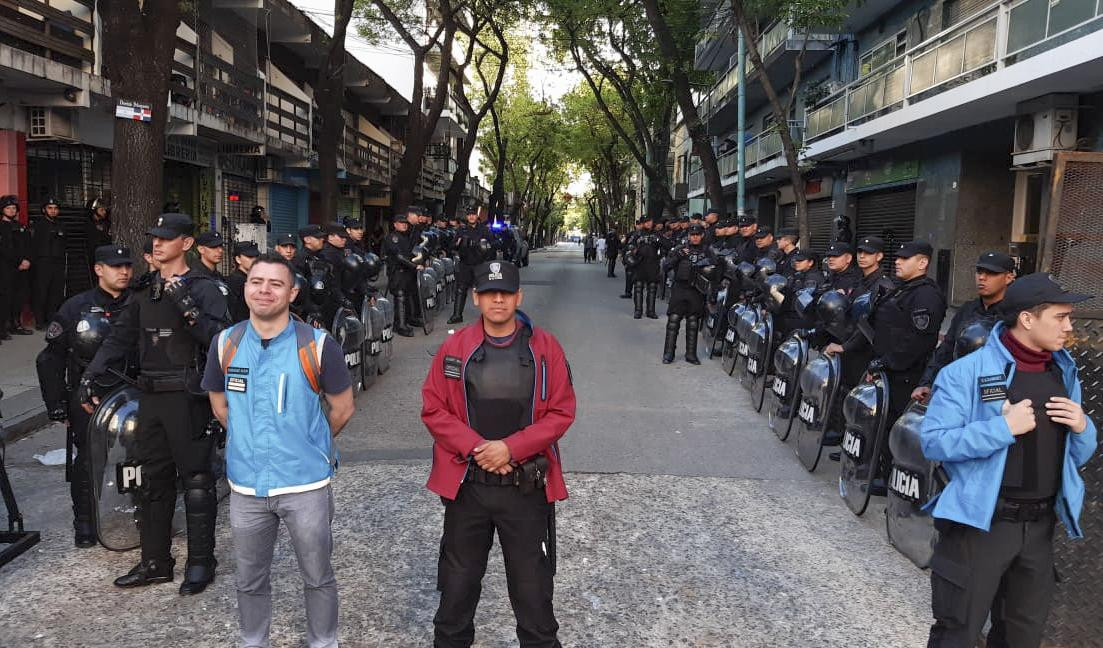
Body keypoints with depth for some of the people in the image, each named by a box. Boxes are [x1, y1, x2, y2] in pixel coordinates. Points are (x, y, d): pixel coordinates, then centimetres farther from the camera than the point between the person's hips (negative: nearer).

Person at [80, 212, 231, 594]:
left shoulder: (203, 289, -7)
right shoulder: (145, 292, 14)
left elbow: (219, 339, -20)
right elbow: (120, 338, 15)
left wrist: (187, 307, -28)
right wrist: (90, 377, 5)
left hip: (188, 398, -7)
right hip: (151, 398, 7)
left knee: (196, 480, 1)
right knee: (153, 480, 13)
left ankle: (200, 563, 13)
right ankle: (155, 562, 25)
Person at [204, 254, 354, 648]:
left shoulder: (318, 345, -13)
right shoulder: (225, 344, -2)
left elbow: (343, 409, -2)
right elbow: (220, 405, 14)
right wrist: (252, 441, 10)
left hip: (307, 484, -3)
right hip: (245, 485, 3)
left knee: (318, 578, 14)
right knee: (250, 581, 20)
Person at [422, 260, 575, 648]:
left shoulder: (545, 348, -4)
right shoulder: (454, 347, -1)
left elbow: (561, 412, -5)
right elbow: (433, 410, -1)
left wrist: (511, 448, -15)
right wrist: (476, 447, -13)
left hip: (527, 485, -1)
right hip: (467, 483, 1)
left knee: (532, 582, 9)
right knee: (458, 578, 16)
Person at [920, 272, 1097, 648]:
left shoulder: (1064, 374, 7)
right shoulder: (967, 372, -13)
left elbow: (1076, 457, 14)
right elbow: (933, 442, -18)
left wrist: (1082, 428, -7)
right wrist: (1003, 427, -24)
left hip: (1040, 526, 6)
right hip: (981, 522, -6)